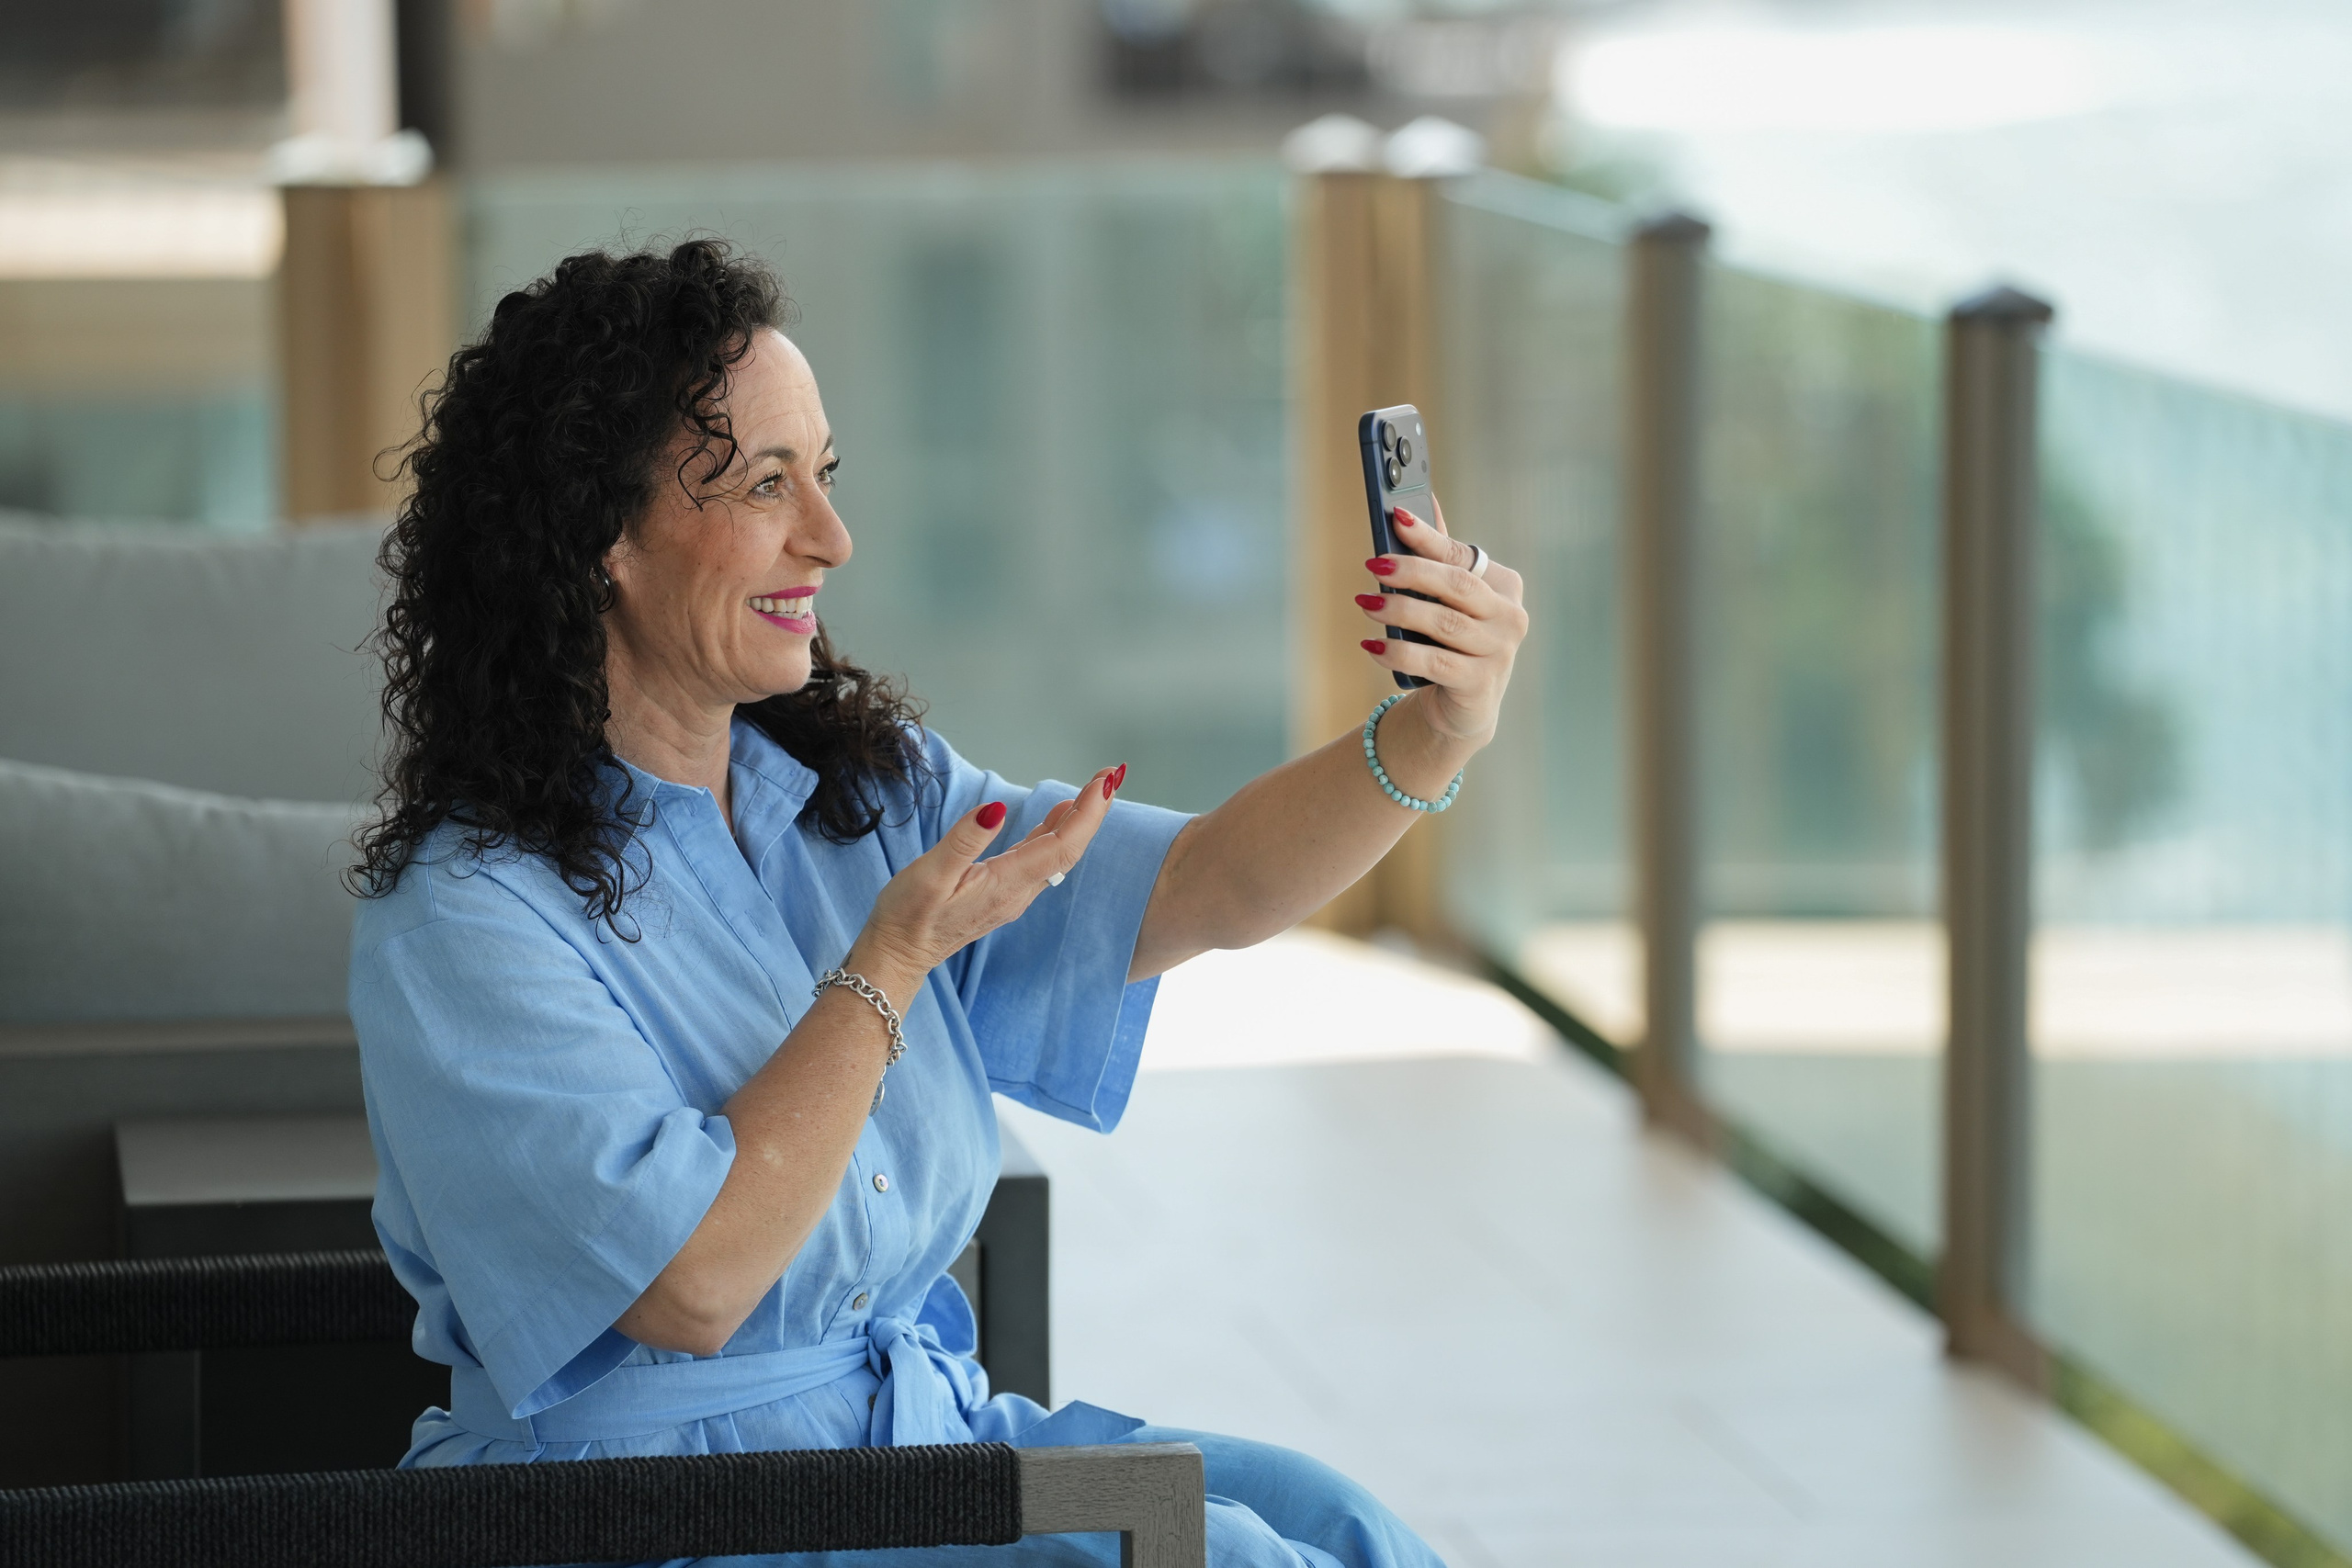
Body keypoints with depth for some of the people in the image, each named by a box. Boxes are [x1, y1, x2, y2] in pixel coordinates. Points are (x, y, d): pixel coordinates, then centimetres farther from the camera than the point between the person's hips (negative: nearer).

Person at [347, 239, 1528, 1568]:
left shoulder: (869, 790, 7)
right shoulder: (461, 916, -15)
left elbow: (1201, 891, -2)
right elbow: (692, 1287, -22)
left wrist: (1440, 732, -19)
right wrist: (895, 958, -20)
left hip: (926, 1431, 7)